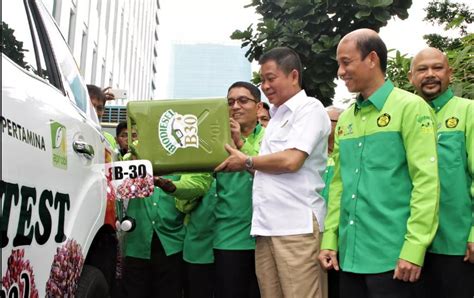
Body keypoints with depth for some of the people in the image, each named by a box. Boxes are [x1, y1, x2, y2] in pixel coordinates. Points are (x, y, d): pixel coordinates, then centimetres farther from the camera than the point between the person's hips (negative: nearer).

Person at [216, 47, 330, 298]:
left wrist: (246, 161, -3)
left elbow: (290, 160, -16)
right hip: (266, 225, 8)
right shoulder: (276, 116, 23)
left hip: (297, 225, -8)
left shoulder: (310, 108, -3)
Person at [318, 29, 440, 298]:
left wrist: (414, 249, -17)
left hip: (391, 256, -6)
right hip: (350, 255, 6)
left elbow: (426, 181, -12)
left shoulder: (409, 107, -7)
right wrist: (329, 240, 8)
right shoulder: (345, 119, 12)